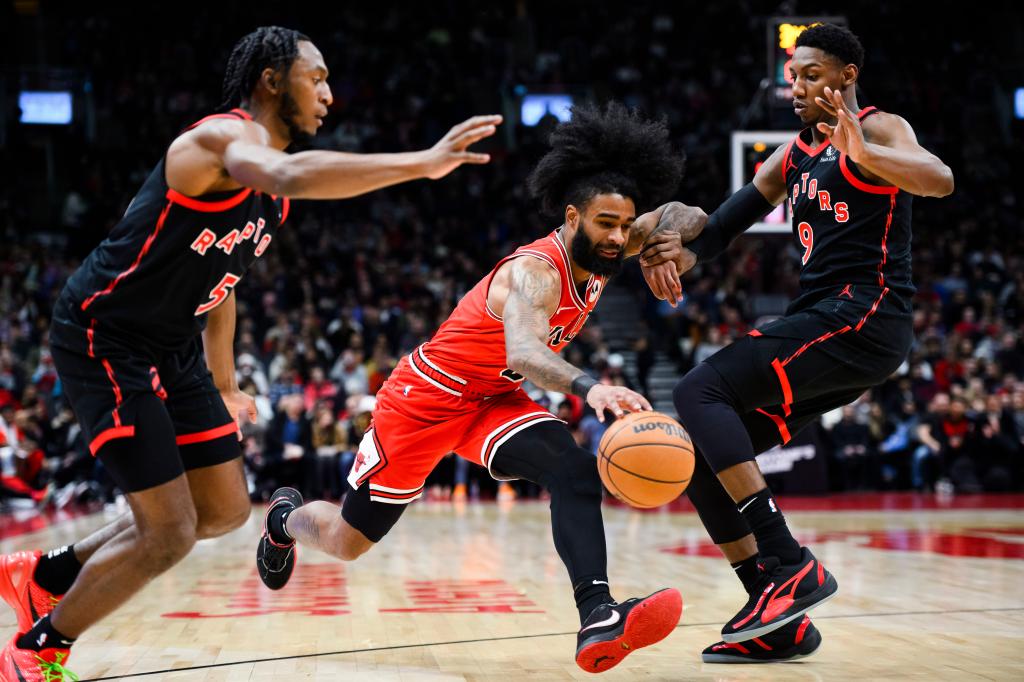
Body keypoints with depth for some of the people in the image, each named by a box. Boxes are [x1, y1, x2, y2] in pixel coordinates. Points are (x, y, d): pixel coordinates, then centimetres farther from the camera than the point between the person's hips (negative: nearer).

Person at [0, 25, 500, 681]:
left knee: (225, 511, 13)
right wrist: (423, 163, -46)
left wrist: (225, 387, 24)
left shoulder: (271, 193, 12)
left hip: (171, 349, 10)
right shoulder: (225, 136, -19)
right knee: (169, 533, -10)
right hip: (104, 338, -10)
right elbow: (289, 176, -43)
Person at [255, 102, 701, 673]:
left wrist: (667, 244, -22)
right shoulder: (536, 270, -33)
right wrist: (589, 387, -70)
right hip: (425, 399, -6)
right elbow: (522, 351, -52)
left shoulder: (602, 251, -8)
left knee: (577, 473, -25)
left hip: (494, 400, 6)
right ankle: (286, 518, 46)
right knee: (350, 541, 11)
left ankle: (598, 619, -37)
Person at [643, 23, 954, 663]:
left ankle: (791, 565, -25)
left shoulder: (880, 129, -1)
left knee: (700, 391, -22)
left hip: (864, 317, -9)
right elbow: (735, 215, 14)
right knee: (702, 455, 2)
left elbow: (941, 180, -21)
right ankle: (779, 622, 2)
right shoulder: (796, 153, 23)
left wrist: (863, 154, -38)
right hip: (825, 326, 9)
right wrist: (680, 253, -7)